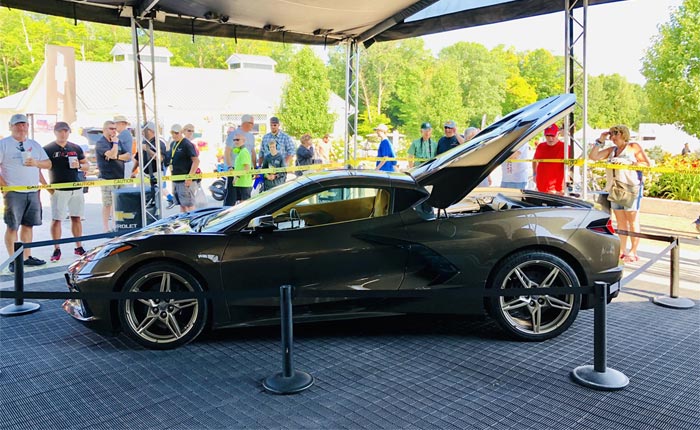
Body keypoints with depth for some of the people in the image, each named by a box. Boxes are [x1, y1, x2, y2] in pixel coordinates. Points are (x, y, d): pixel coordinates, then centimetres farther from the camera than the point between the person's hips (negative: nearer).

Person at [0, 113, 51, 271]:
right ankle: (13, 261, 3)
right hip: (13, 193, -5)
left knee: (28, 225, 9)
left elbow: (48, 164, 14)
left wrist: (36, 163, -6)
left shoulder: (34, 144, 15)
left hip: (33, 192, 5)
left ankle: (27, 257, 17)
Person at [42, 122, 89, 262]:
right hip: (58, 190, -4)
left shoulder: (76, 148, 11)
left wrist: (79, 165, -6)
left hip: (76, 188, 4)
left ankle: (78, 247, 16)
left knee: (76, 218, 8)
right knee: (56, 219, -2)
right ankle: (56, 249, 6)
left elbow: (86, 165, 17)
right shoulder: (48, 149, -1)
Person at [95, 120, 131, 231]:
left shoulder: (117, 141, 14)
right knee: (107, 204, -1)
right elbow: (112, 154, -24)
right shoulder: (101, 142, -8)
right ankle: (106, 229, 5)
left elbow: (128, 156, 9)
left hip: (120, 177, 7)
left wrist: (117, 157, -8)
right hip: (107, 178, -7)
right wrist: (115, 142, -11)